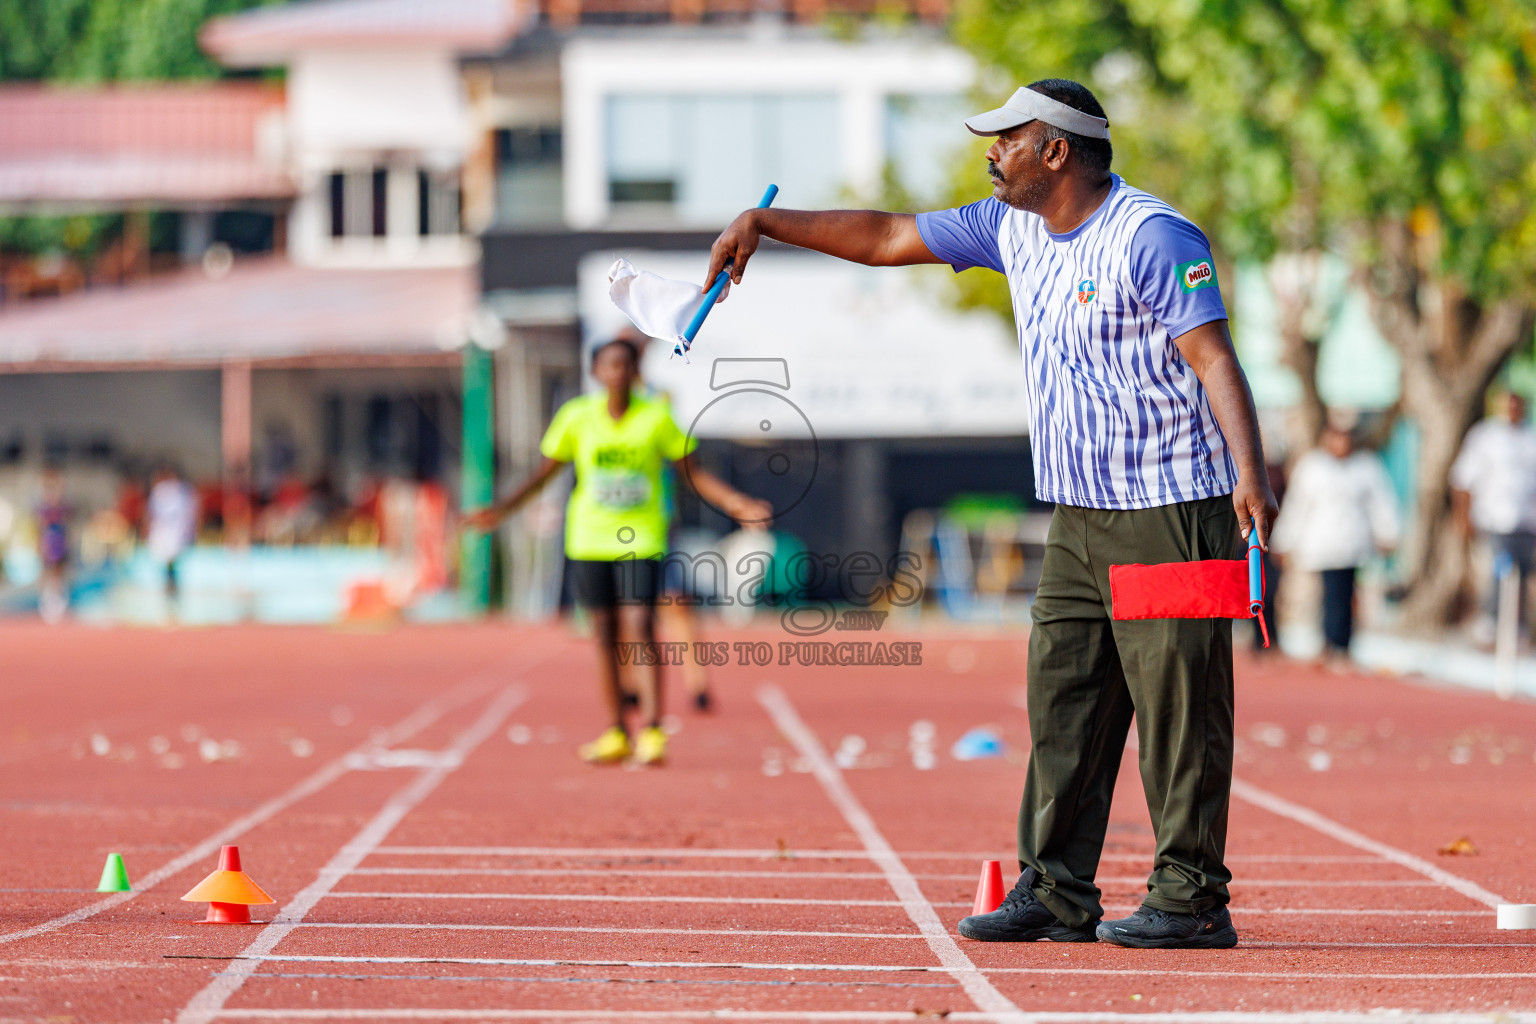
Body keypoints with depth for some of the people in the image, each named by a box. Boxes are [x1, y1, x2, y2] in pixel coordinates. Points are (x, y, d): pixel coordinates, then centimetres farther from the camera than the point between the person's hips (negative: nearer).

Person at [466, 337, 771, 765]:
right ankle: (616, 733, 15)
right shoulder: (577, 417, -1)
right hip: (590, 538, 2)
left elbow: (693, 471, 2)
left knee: (640, 626, -15)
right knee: (605, 632, 6)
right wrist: (502, 509, 3)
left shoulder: (656, 417, -5)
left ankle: (652, 731, -15)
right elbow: (545, 471, 9)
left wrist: (737, 504, -8)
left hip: (641, 538, -2)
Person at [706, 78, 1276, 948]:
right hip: (1077, 516, 9)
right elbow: (889, 239, 19)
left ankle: (1192, 899, -1)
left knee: (1179, 708, -5)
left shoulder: (1154, 238, -14)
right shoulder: (1016, 229, 11)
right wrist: (769, 224, 16)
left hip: (1170, 515, -9)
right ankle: (1055, 893, 10)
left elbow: (1216, 360, -21)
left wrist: (1250, 476, -32)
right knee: (1061, 704, 7)